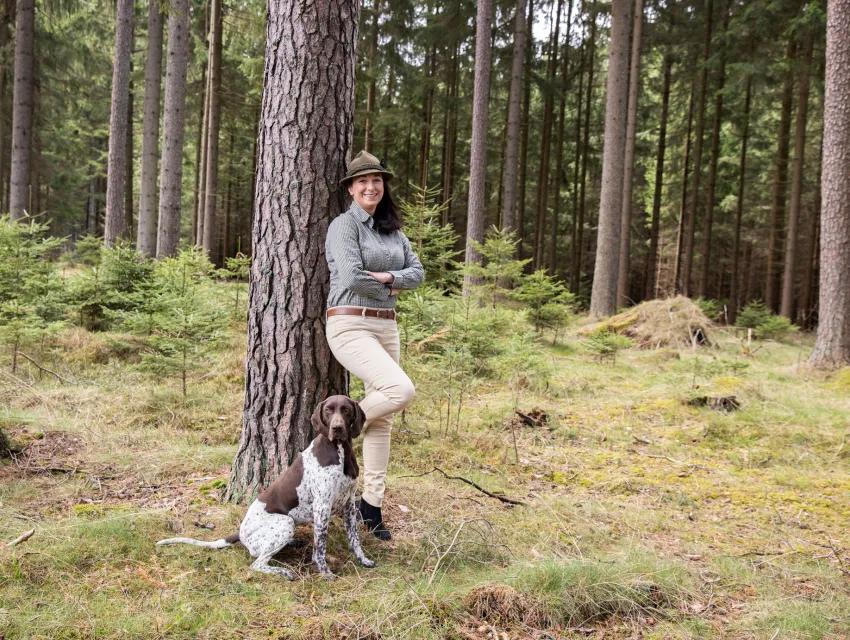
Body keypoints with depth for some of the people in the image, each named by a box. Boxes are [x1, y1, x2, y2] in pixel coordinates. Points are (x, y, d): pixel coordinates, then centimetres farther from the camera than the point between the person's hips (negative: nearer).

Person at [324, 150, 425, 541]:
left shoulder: (392, 229, 16)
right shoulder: (344, 224, -5)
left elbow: (417, 272, 8)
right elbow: (351, 277, -17)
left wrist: (386, 277, -11)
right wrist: (390, 290, -3)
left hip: (387, 326, 7)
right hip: (350, 325, -7)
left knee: (382, 419, 6)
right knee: (401, 390, -25)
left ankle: (372, 505, 15)